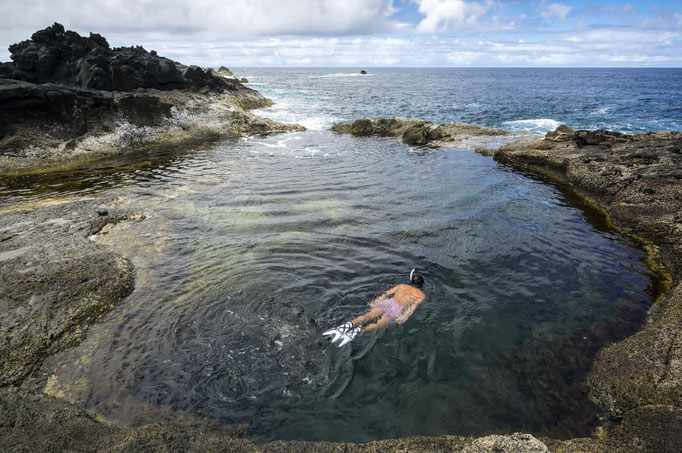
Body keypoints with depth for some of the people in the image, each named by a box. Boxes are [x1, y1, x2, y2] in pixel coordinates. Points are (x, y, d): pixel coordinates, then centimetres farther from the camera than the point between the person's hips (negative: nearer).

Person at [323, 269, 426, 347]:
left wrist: (376, 302, 17)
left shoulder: (401, 286, 31)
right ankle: (359, 330, -50)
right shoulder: (421, 295, 22)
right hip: (397, 308, -4)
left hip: (386, 302, 4)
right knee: (379, 324, -24)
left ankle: (350, 324, -42)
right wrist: (405, 316, -9)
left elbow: (387, 293, 20)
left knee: (367, 316, -14)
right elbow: (414, 305, 2)